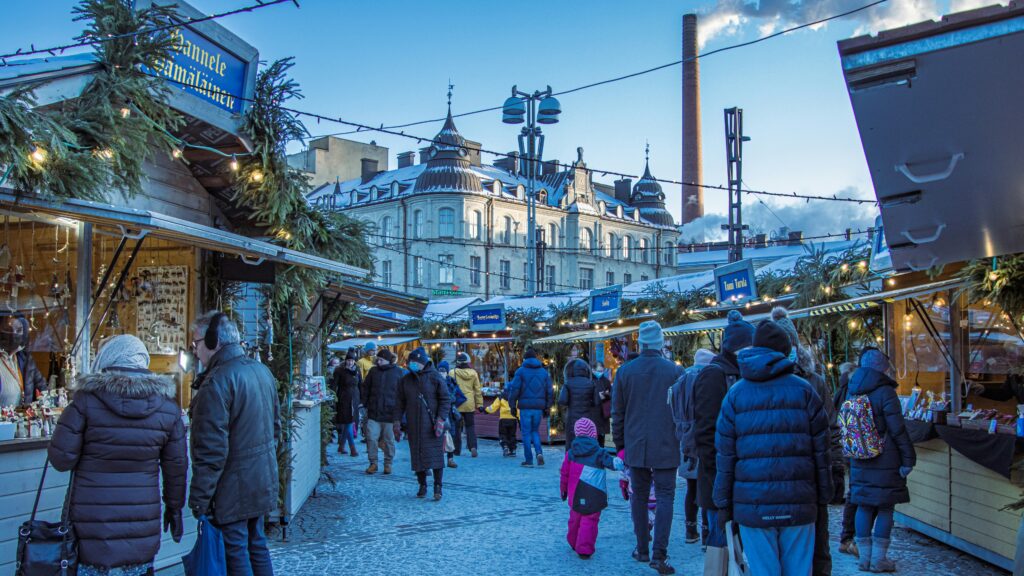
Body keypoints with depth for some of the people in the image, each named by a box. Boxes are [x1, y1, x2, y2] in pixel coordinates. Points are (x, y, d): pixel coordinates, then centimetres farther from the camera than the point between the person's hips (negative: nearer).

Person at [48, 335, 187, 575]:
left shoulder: (86, 399, -8)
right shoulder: (166, 405, 0)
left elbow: (61, 459, -8)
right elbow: (177, 465, 5)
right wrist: (174, 506, 17)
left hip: (93, 520, -2)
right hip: (142, 520, 2)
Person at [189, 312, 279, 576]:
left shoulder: (217, 382, -20)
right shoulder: (262, 371, 8)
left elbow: (211, 451, -22)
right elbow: (275, 426, 17)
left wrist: (198, 499, -16)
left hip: (232, 491, -8)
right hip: (263, 483, 8)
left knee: (235, 555, 1)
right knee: (256, 545, 18)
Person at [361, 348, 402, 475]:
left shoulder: (398, 373, -1)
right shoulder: (373, 371, 7)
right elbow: (365, 388, 14)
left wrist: (398, 413, -5)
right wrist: (366, 404, 5)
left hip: (390, 413, -2)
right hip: (373, 412, 2)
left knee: (389, 440, 6)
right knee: (371, 438, -2)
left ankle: (388, 464, 19)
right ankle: (373, 463, 10)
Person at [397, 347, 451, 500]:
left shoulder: (435, 378, -3)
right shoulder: (406, 380, 10)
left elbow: (445, 400, -3)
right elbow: (401, 402, 16)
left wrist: (440, 418, -12)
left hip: (432, 424, -4)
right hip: (413, 425, 4)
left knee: (435, 454, -5)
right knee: (417, 455, 6)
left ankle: (437, 487, 0)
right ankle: (422, 486, 17)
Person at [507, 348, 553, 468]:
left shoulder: (521, 371, -2)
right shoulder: (544, 372, 9)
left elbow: (514, 389, -9)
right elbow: (549, 392, 8)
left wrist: (513, 405, -2)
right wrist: (547, 407, 13)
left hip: (525, 406, -3)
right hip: (538, 407, 3)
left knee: (526, 433, 5)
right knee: (535, 431, 18)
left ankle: (529, 460, 5)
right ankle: (539, 452, -4)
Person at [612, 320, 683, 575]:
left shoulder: (625, 372, -1)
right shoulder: (675, 371, -7)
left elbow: (617, 413, 4)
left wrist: (620, 444, 13)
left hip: (635, 447, 2)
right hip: (665, 448, -2)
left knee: (639, 495, 13)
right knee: (665, 497, 2)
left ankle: (642, 549, 20)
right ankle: (659, 554, -5)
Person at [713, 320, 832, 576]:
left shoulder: (736, 393, 4)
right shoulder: (803, 389, 3)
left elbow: (725, 455, 3)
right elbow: (821, 450, 2)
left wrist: (723, 503, 8)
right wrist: (823, 497, 11)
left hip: (752, 505, 0)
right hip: (798, 504, 0)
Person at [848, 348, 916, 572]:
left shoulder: (852, 392, 9)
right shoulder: (885, 392, -13)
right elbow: (898, 430, -14)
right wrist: (908, 459, -10)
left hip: (859, 461, 6)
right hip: (885, 461, -6)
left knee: (864, 507, 10)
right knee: (885, 508, 2)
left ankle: (865, 557, 16)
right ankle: (879, 559, 6)